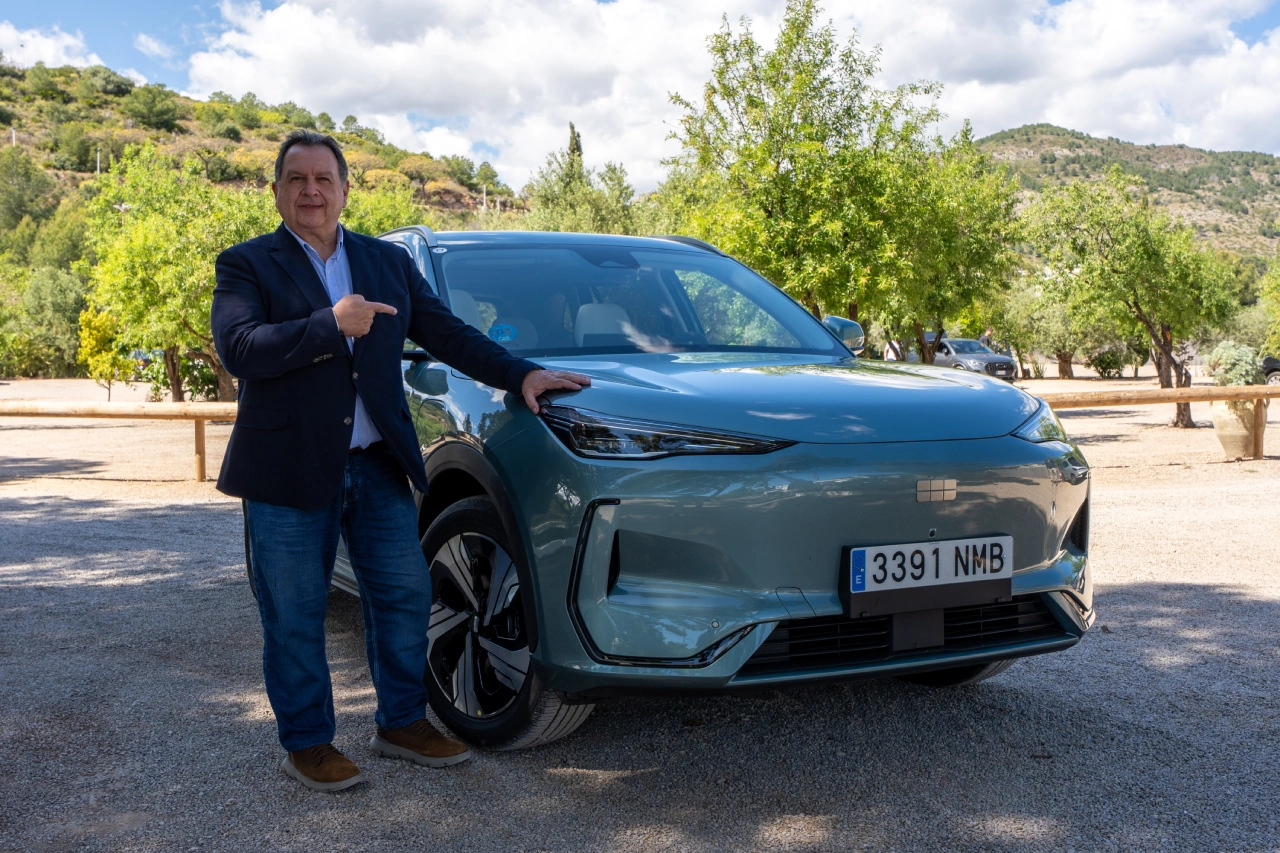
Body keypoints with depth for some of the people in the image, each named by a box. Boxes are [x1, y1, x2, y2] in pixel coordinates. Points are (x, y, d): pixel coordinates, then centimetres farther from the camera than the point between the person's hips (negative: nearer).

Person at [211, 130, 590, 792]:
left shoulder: (389, 262, 13)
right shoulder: (246, 265, 0)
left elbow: (447, 334, 14)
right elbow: (238, 349, -15)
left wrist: (521, 374, 4)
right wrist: (330, 324, -22)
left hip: (378, 465, 4)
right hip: (289, 470, -4)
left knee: (405, 595, 8)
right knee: (294, 615, 5)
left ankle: (402, 723, 25)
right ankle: (306, 743, 20)